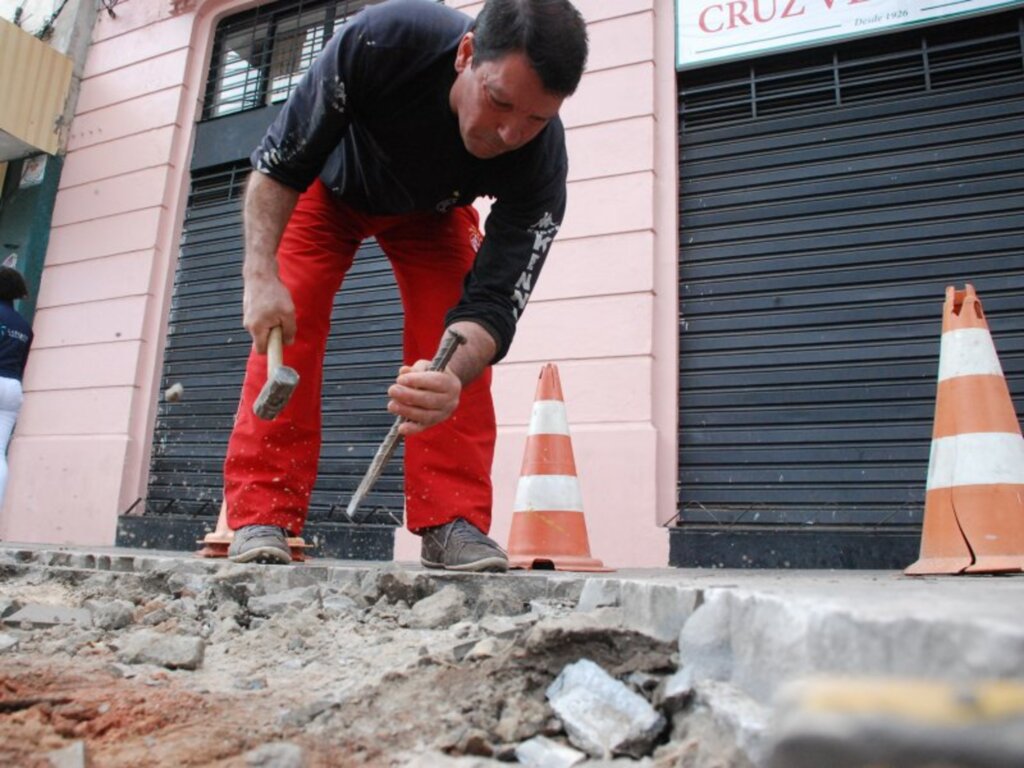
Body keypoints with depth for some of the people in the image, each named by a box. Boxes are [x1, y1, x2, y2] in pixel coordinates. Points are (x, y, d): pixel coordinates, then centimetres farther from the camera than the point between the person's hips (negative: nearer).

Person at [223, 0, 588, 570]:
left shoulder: (542, 166, -36)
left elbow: (492, 303, -37)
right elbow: (279, 161, -28)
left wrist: (451, 378, -58)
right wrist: (261, 273, -39)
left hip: (432, 211, 1)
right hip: (328, 184, 0)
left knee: (461, 348, -19)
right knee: (288, 323, -15)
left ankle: (453, 522, -11)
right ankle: (262, 516, -8)